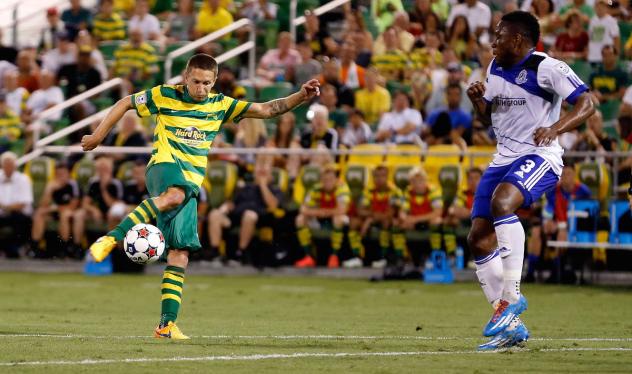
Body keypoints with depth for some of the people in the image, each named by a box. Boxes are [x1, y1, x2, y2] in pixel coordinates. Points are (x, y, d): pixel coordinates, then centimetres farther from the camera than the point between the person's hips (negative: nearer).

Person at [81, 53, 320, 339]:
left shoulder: (220, 105, 11)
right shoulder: (165, 96, 1)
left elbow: (266, 110, 8)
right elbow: (126, 103, 13)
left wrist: (301, 97, -6)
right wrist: (99, 134, 12)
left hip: (191, 183, 5)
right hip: (164, 167, -5)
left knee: (180, 254, -4)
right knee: (175, 195, -42)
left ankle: (167, 324, -4)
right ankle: (111, 239, -43)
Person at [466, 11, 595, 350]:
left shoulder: (546, 68, -11)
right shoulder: (496, 68, 13)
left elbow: (587, 103, -16)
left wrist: (555, 129, -31)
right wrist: (477, 100, 2)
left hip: (539, 157, -9)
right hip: (504, 158, 9)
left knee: (501, 201, -37)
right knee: (478, 240, 0)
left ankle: (512, 295, -32)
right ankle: (510, 326, 7)